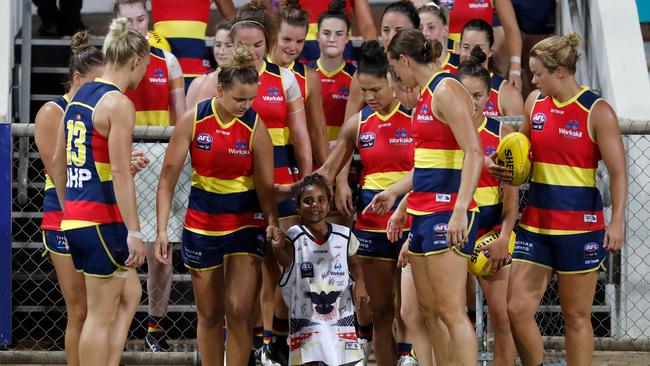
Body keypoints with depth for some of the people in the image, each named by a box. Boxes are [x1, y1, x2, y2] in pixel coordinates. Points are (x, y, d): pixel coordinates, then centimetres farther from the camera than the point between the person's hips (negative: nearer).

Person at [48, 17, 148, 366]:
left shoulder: (78, 97, 12)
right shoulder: (118, 104, -13)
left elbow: (57, 162, 18)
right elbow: (119, 173, -19)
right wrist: (134, 232, -19)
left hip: (74, 217, 9)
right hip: (103, 220, -9)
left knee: (129, 294, 21)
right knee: (101, 315, -1)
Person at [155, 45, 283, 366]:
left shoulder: (255, 126, -10)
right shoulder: (193, 120, -9)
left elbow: (265, 185, -5)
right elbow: (168, 178, -5)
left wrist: (272, 221, -23)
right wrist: (161, 229, -10)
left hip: (245, 221, -1)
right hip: (202, 221, 1)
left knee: (239, 310, -13)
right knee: (209, 314, 8)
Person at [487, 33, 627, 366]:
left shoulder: (597, 112, -10)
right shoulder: (534, 102, 7)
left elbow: (618, 173, -11)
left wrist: (616, 222, -20)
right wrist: (496, 163, 1)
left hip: (580, 223, -6)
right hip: (536, 220, 6)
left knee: (576, 315, 2)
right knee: (517, 308, -1)